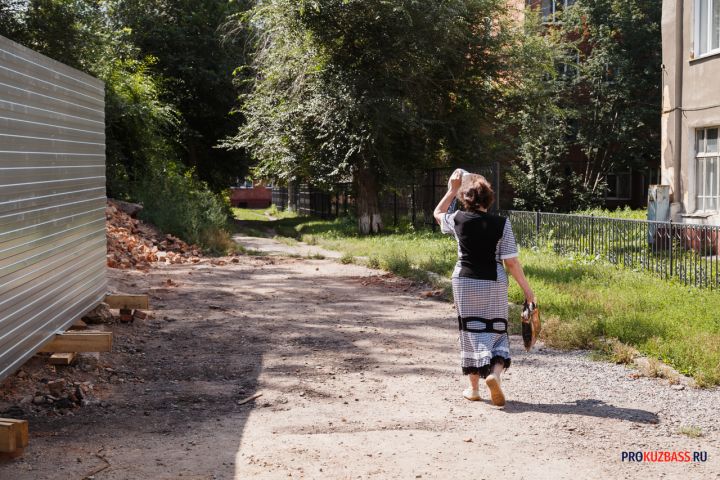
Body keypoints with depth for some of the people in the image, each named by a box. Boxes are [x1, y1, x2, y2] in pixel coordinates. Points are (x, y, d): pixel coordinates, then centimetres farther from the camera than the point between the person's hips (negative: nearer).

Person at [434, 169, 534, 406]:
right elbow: (511, 262, -9)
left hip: (465, 282, 1)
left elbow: (437, 214, 18)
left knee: (471, 332, 10)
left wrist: (453, 189, 19)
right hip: (494, 283, -1)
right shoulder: (501, 224, -10)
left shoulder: (458, 220, -6)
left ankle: (474, 387, 15)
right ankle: (495, 372, -16)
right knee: (497, 331, 10)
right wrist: (526, 288, 0)